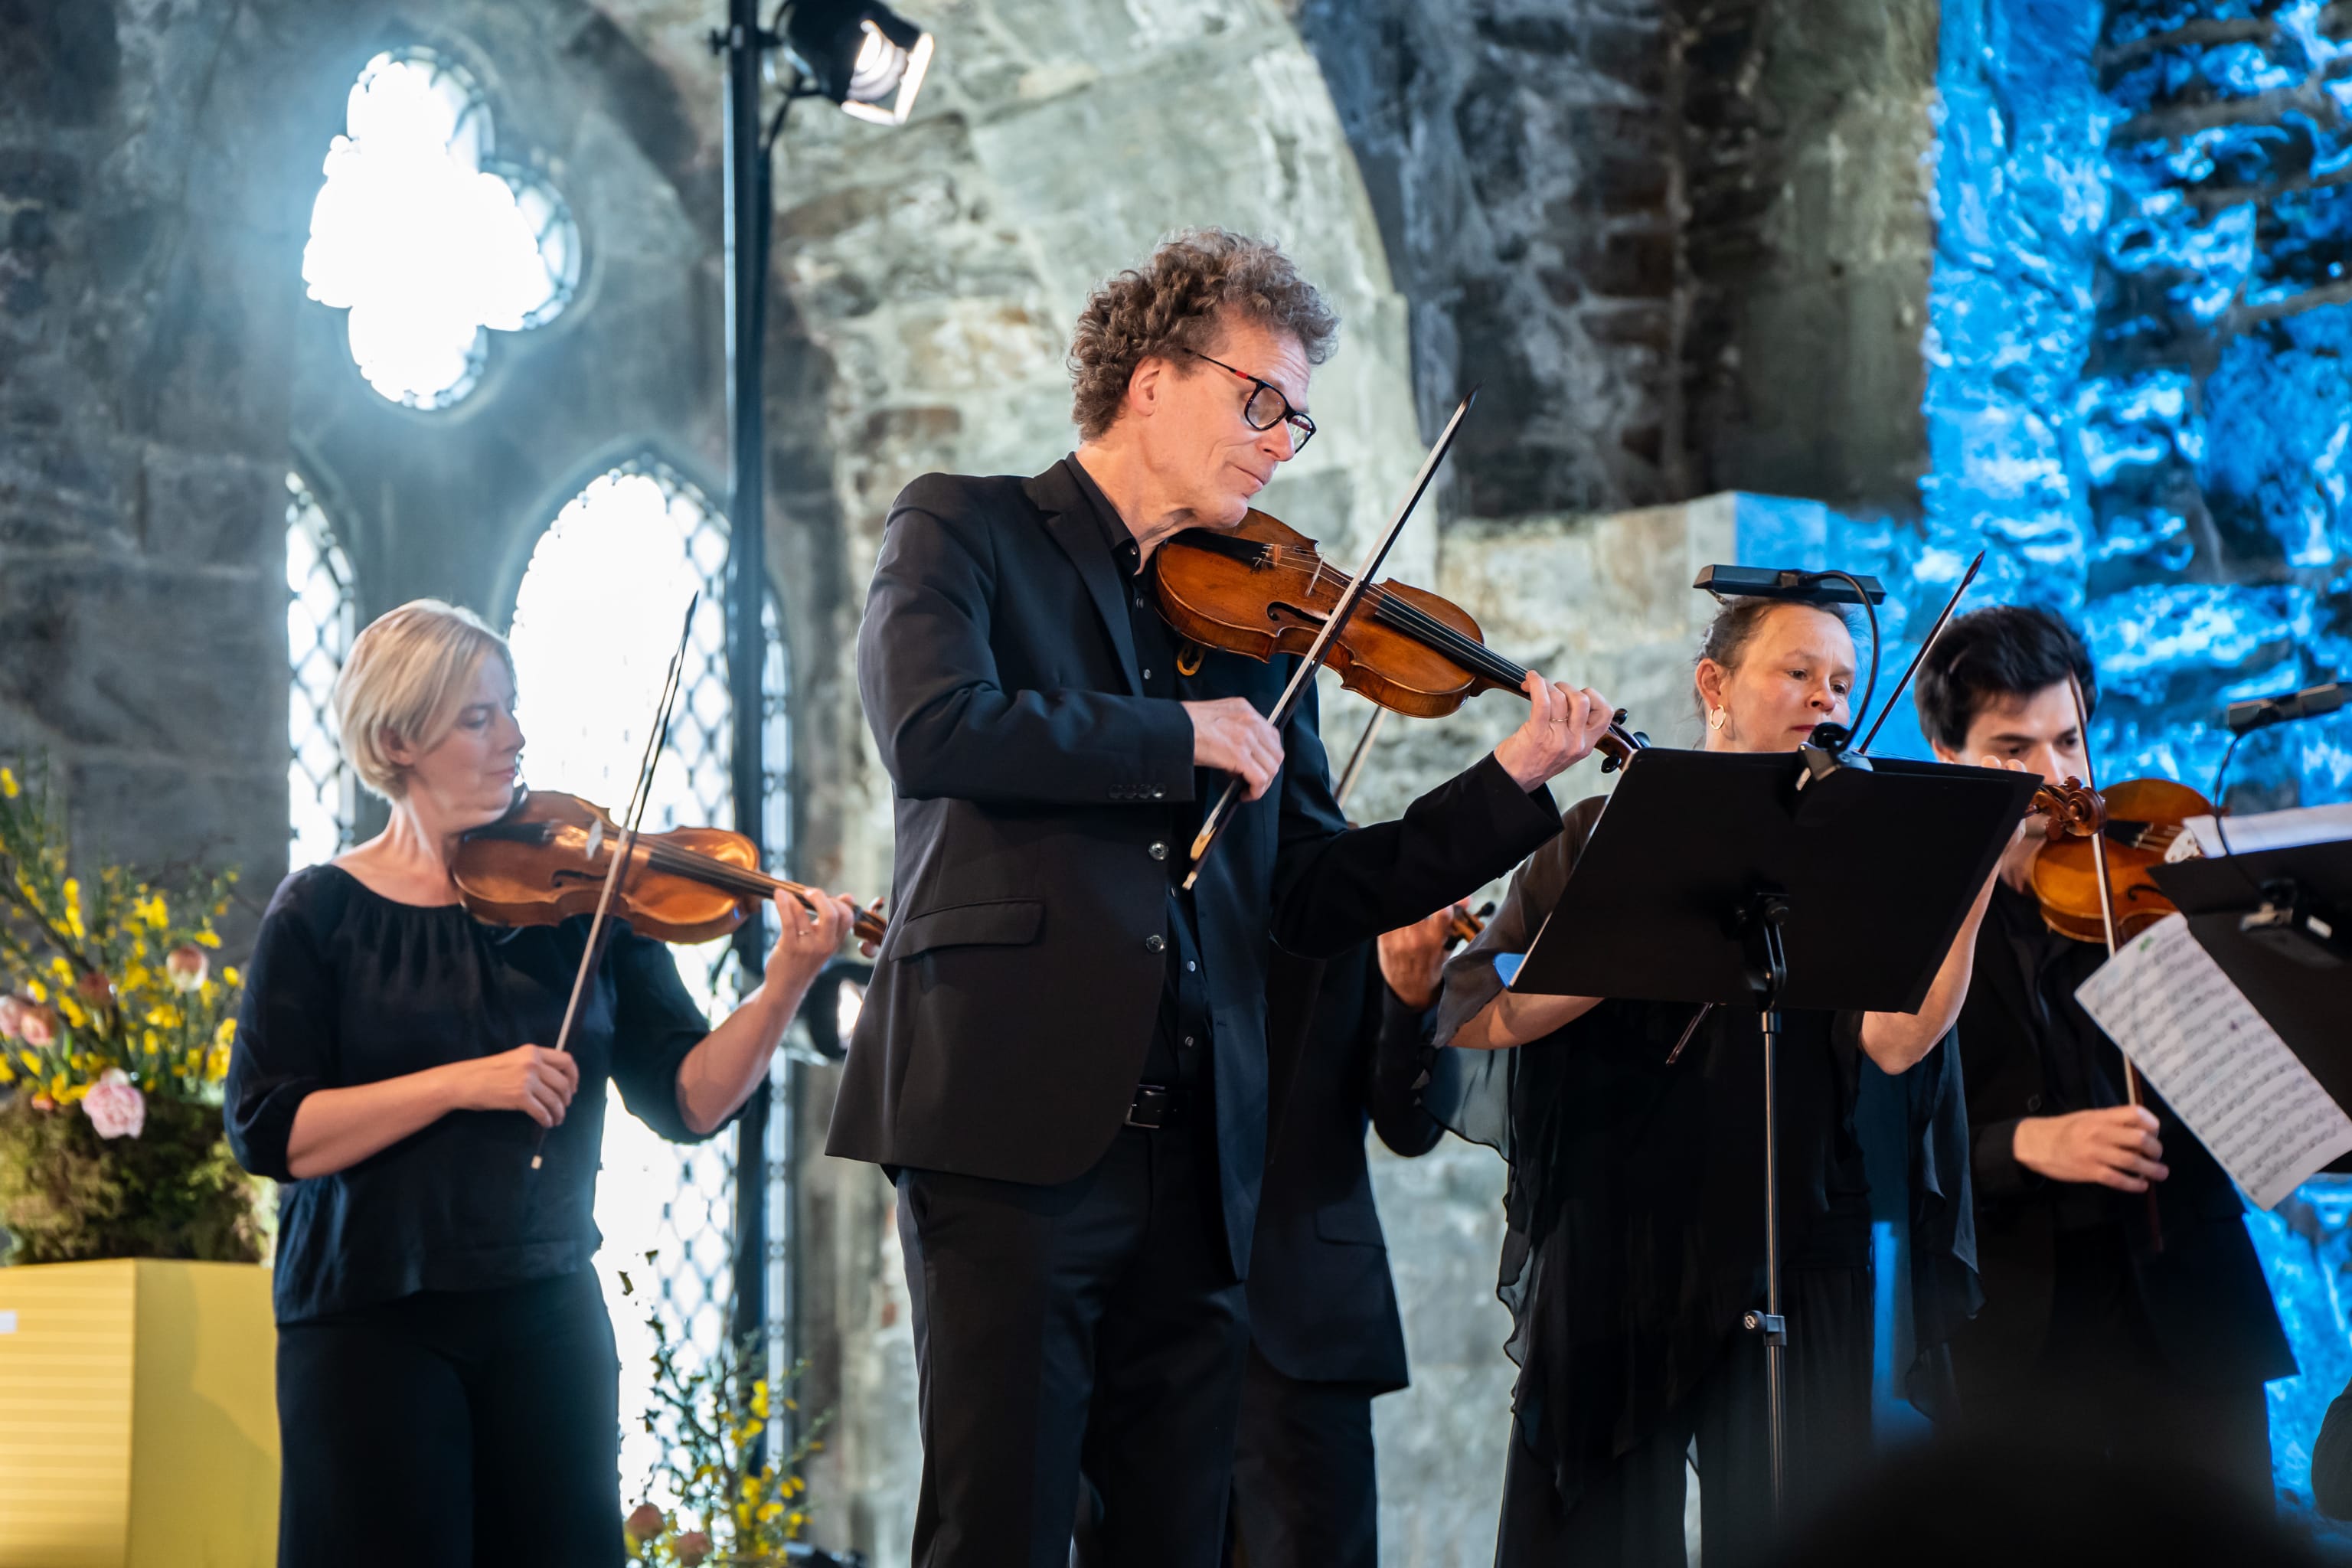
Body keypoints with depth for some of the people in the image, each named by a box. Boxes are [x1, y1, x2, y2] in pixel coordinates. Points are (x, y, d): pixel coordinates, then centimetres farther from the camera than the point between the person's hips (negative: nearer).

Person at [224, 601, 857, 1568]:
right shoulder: (322, 914, -2)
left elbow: (688, 1101, -2)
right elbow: (268, 1132, -11)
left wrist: (784, 985, -18)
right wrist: (463, 1082, -19)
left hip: (547, 1312, 3)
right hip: (370, 1322, -2)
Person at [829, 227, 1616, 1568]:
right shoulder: (967, 530, 5)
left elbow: (1317, 897, 16)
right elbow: (935, 727, -16)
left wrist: (1516, 787, 6)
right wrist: (1183, 736, -9)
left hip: (1195, 1157, 5)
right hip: (1016, 1127, -5)